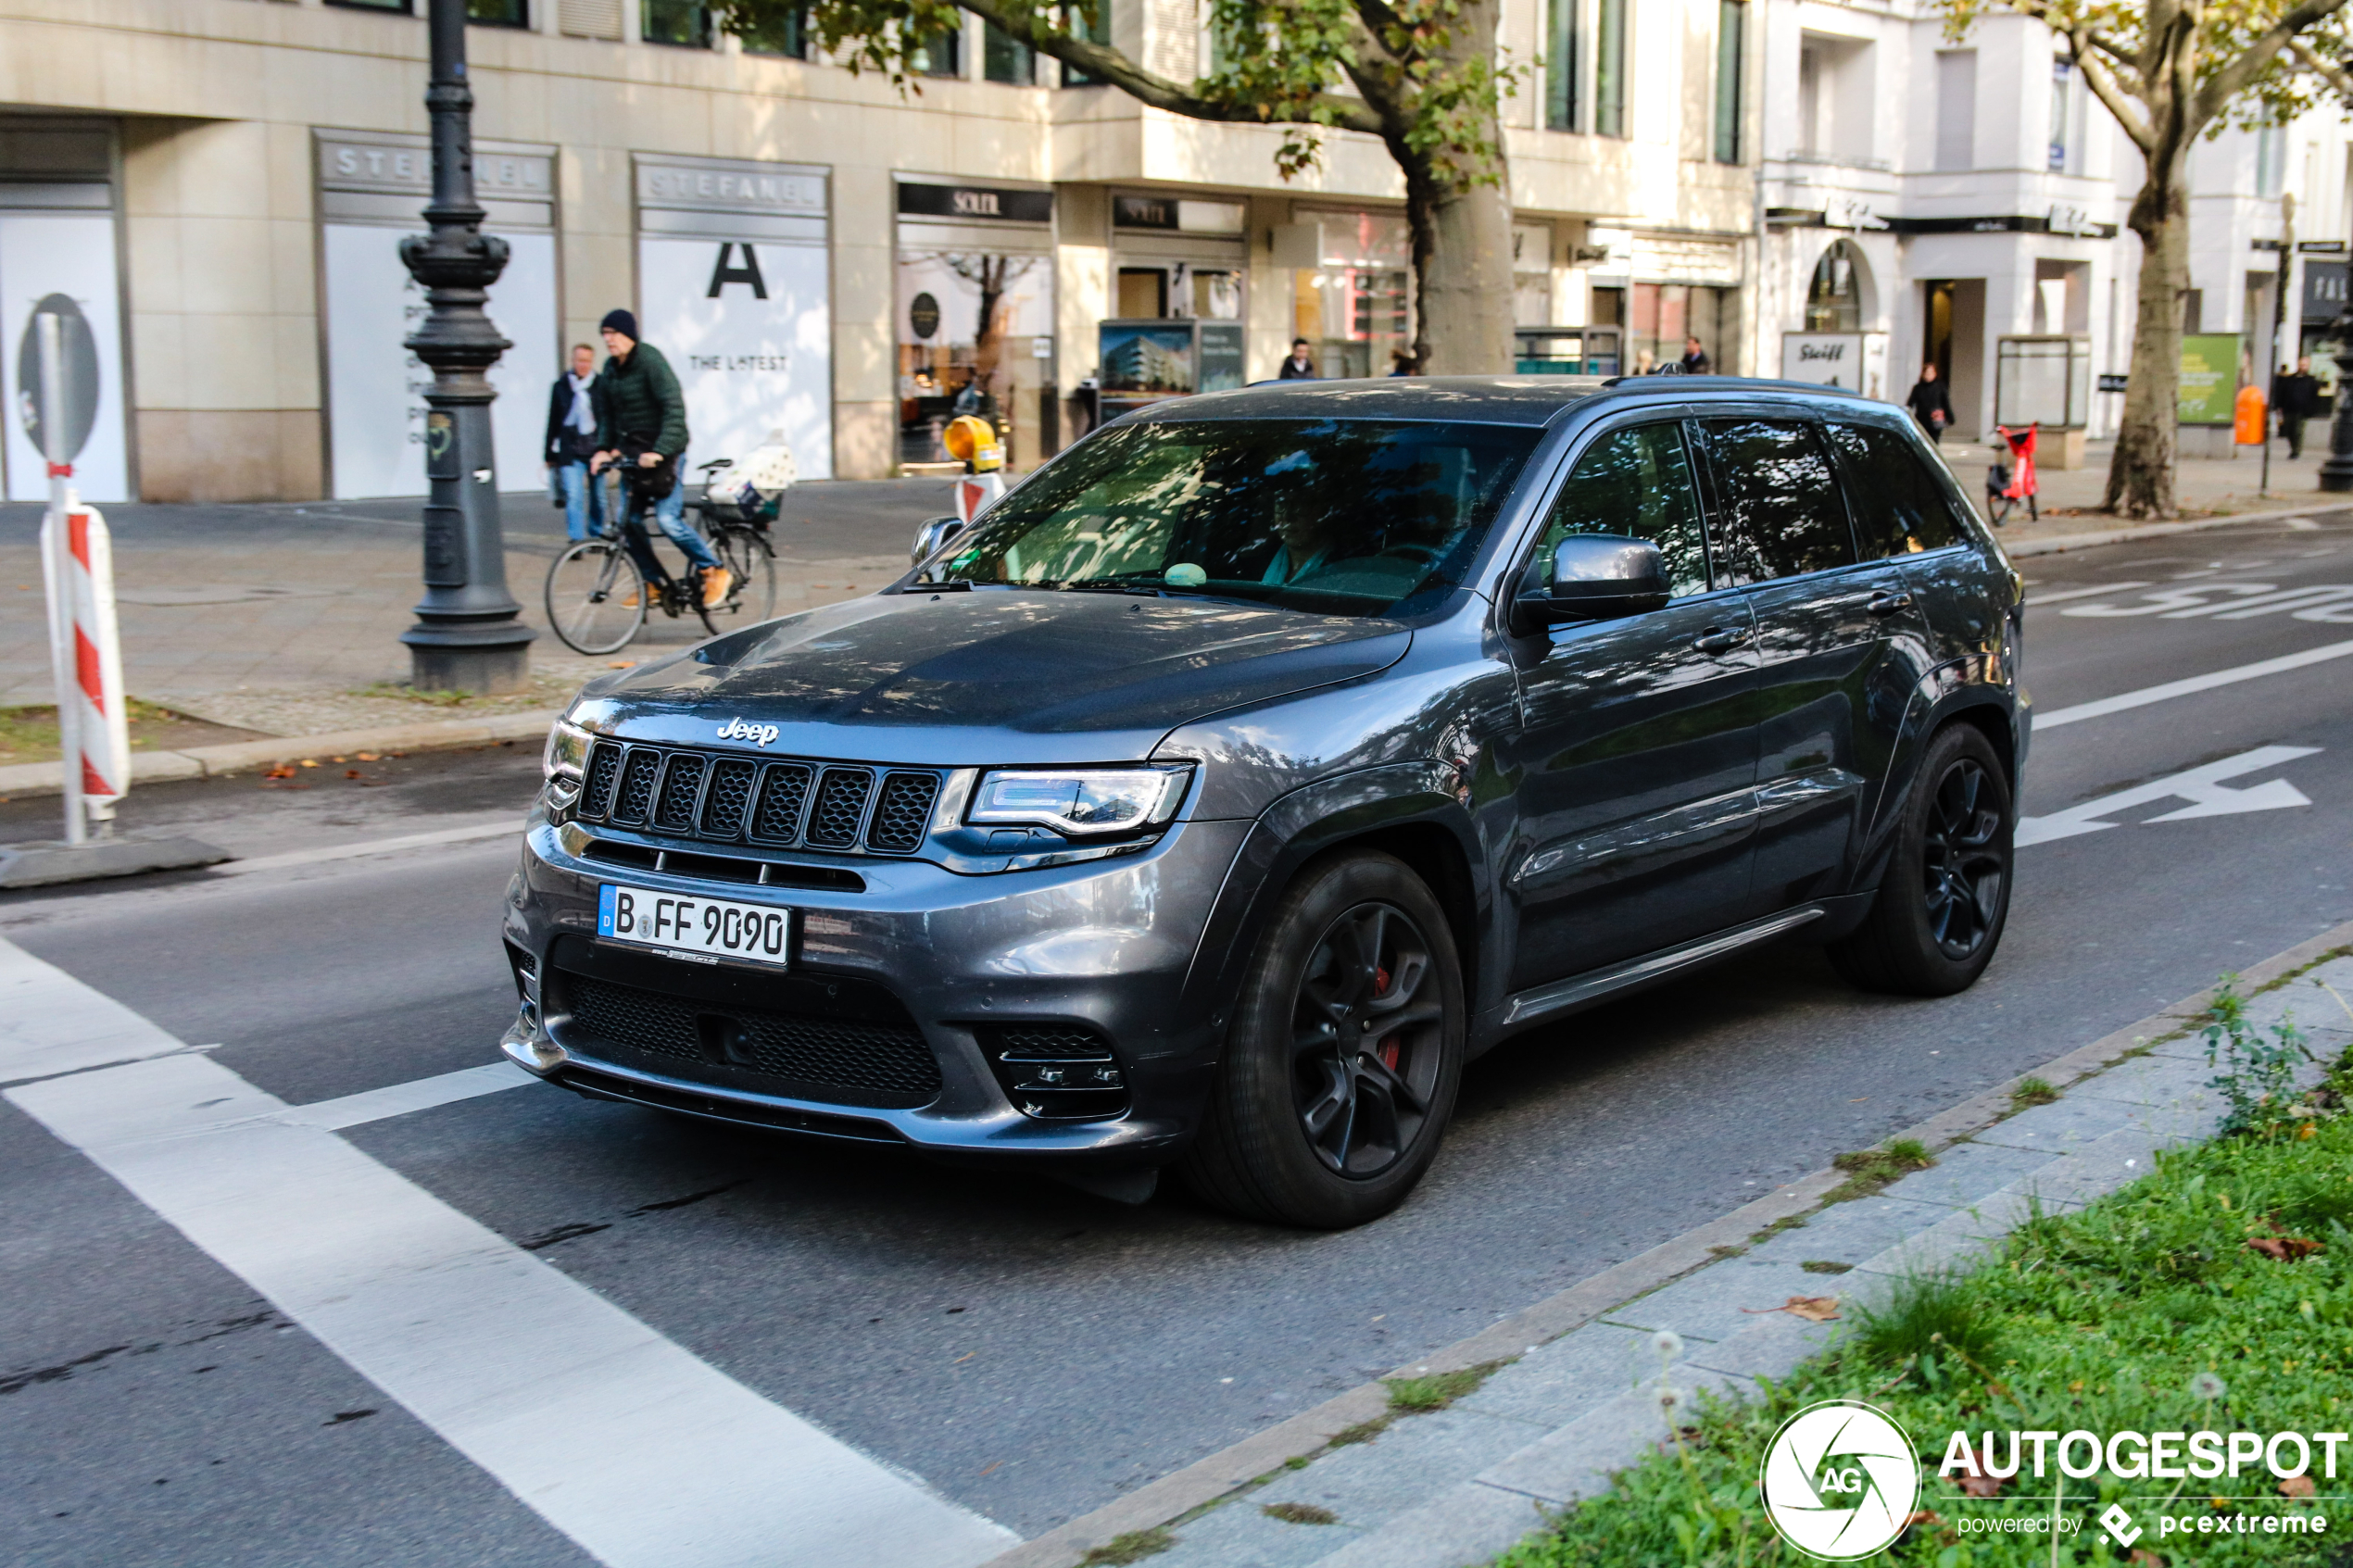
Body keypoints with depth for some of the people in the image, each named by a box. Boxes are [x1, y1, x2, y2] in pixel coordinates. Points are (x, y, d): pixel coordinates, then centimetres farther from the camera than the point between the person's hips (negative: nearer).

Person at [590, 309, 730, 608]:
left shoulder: (651, 362, -16)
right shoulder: (611, 369, 7)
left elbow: (675, 409, -24)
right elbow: (608, 413, 14)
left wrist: (660, 451, -33)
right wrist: (603, 447, -1)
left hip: (665, 451, -7)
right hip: (633, 452, 7)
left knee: (668, 519, -15)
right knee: (628, 520, 1)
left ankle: (714, 571, 0)